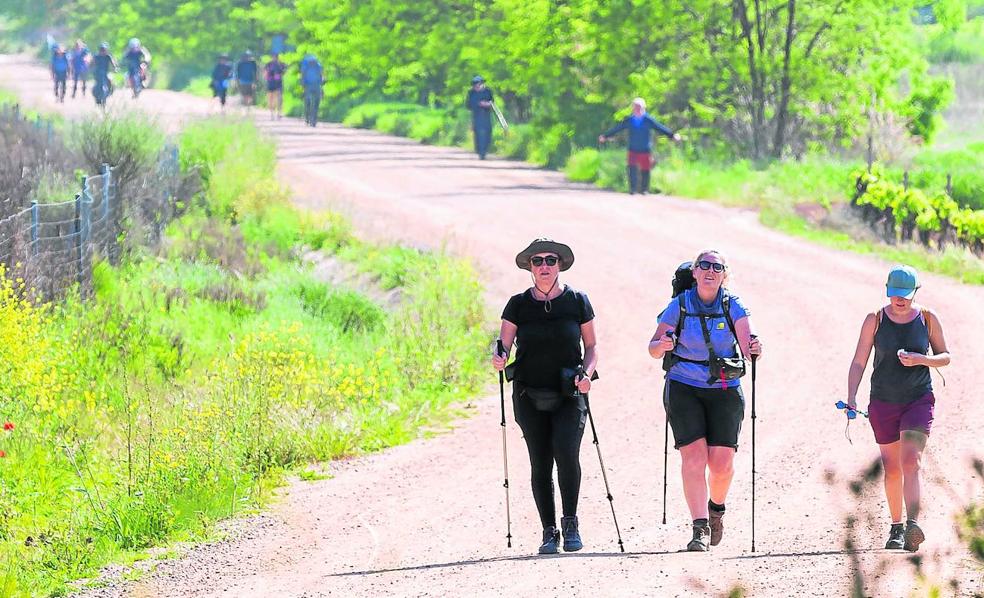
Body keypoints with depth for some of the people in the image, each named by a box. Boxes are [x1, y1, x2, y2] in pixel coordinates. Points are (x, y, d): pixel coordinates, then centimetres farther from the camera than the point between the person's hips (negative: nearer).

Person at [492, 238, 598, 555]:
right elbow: (503, 345, 2)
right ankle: (549, 531, 10)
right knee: (540, 464, 0)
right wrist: (498, 358, -21)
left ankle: (570, 522, -6)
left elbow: (591, 347, 9)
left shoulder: (577, 301, 3)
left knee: (566, 452, -21)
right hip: (530, 396, 2)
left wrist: (586, 374, -9)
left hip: (569, 395, -2)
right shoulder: (519, 304, 5)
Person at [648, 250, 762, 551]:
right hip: (684, 388, -1)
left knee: (722, 463, -3)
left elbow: (748, 344, -14)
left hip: (725, 391, 1)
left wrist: (754, 349, -37)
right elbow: (653, 349, 0)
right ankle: (700, 528, -12)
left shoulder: (733, 306, -2)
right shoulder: (680, 305, -3)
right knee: (694, 456, -14)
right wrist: (662, 345, -23)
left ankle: (717, 509, 28)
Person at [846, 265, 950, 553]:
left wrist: (921, 359, -14)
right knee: (892, 469, 7)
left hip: (919, 400, -1)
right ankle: (896, 527, 20)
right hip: (883, 402, 1)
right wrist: (851, 399, -10)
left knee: (910, 462, -18)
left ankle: (912, 525, -28)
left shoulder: (928, 318, 0)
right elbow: (859, 362, 1)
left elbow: (945, 356, 8)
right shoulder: (875, 320, -1)